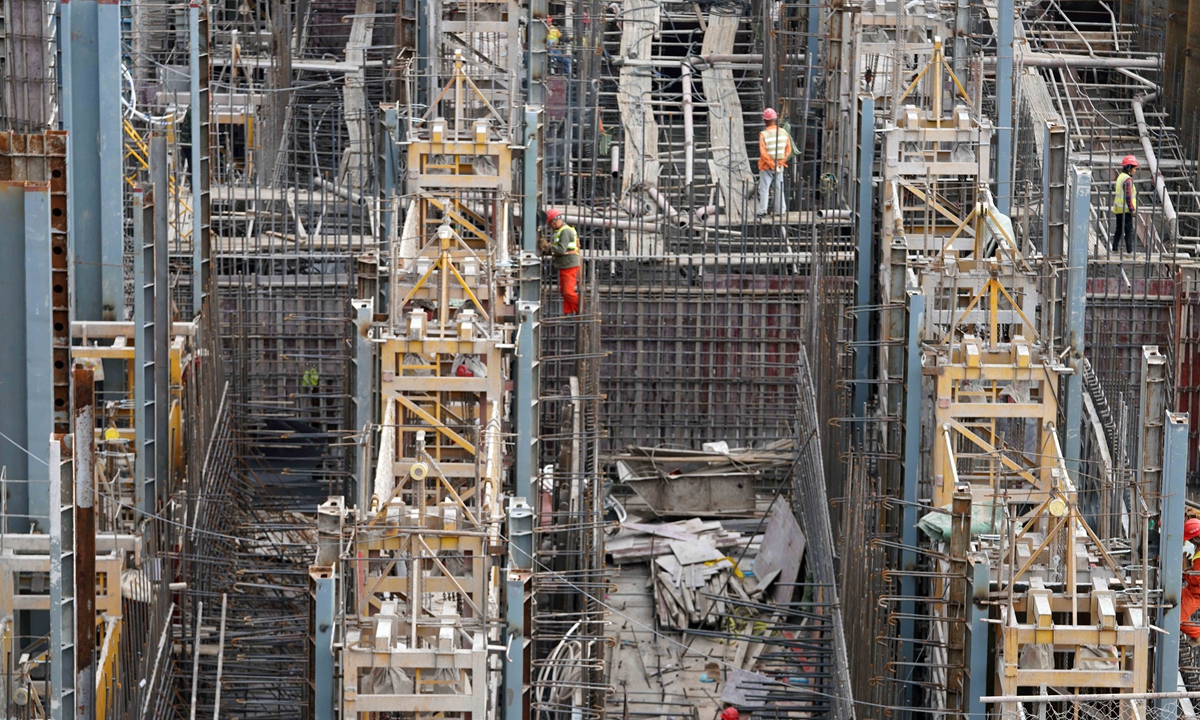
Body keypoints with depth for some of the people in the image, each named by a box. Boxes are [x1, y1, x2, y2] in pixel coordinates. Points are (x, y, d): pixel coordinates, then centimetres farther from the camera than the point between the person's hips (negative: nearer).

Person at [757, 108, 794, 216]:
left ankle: (762, 210, 2)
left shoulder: (763, 135, -17)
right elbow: (789, 149, -1)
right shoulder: (783, 133, -4)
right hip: (780, 165, 4)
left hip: (766, 166, -4)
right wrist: (780, 163, 0)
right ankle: (780, 210, 15)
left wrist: (773, 165, -12)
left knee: (764, 188, 5)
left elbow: (763, 153, -19)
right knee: (779, 188, 12)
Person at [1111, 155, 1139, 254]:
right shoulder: (1128, 179, -17)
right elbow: (1128, 196, -21)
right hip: (1125, 209, -9)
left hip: (1118, 209, 9)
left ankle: (1115, 248, 20)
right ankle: (1129, 250, -6)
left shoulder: (1120, 177, 13)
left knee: (1119, 229, 16)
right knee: (1129, 230, -6)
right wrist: (1132, 209, -20)